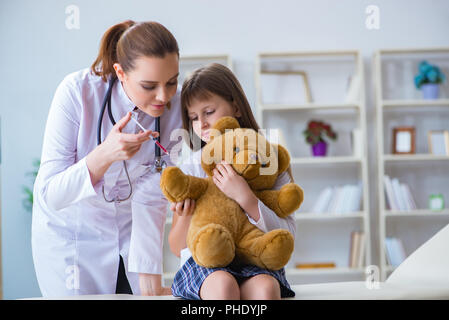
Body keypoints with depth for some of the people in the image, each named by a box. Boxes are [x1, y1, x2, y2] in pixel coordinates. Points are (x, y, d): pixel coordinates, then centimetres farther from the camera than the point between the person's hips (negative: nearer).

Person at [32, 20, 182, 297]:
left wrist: (149, 281, -21)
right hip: (70, 229, -2)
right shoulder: (77, 91, -28)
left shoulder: (175, 106, -20)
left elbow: (150, 198, -16)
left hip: (130, 229, 3)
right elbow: (49, 195, -29)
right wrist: (104, 155, -44)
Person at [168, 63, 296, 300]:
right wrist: (185, 218, -12)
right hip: (203, 262, 1)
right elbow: (177, 249, 10)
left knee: (265, 287, -35)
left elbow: (287, 235, -5)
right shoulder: (190, 169, 7)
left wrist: (245, 198, -17)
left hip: (256, 262, 0)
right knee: (222, 284, -34)